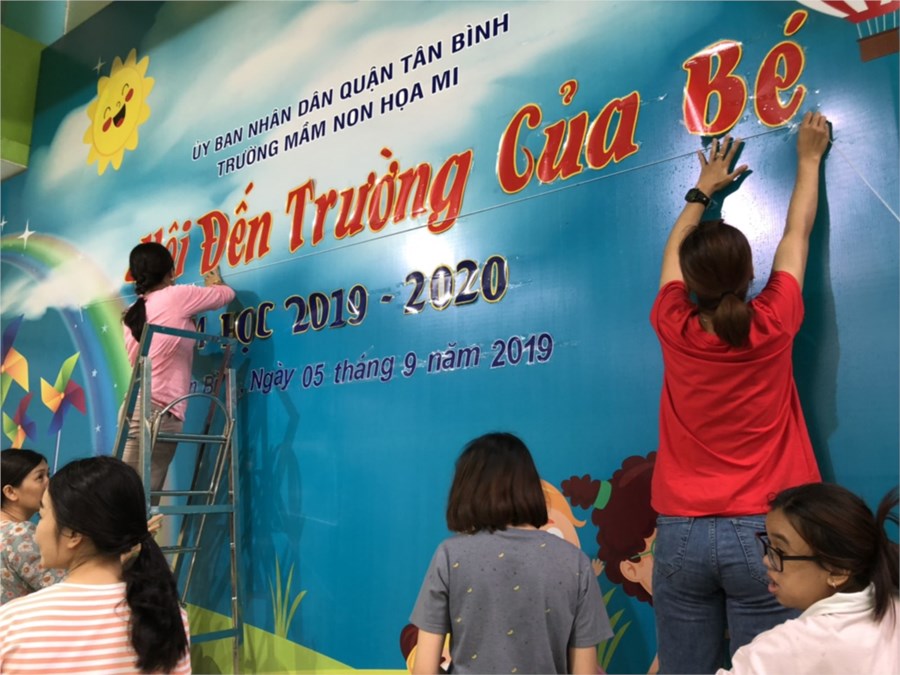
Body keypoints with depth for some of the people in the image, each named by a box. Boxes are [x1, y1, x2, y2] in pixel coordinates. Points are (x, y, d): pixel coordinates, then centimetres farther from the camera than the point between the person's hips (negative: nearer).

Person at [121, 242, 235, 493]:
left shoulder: (134, 312, 16)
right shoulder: (176, 297, -4)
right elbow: (227, 294, 8)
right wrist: (214, 284, 33)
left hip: (137, 408, 8)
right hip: (158, 410, -8)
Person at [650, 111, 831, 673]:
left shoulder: (674, 329, -4)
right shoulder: (772, 326, -7)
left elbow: (673, 253, 16)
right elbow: (797, 236, 10)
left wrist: (703, 191, 32)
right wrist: (809, 159, 26)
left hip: (681, 533, 2)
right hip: (760, 530, -1)